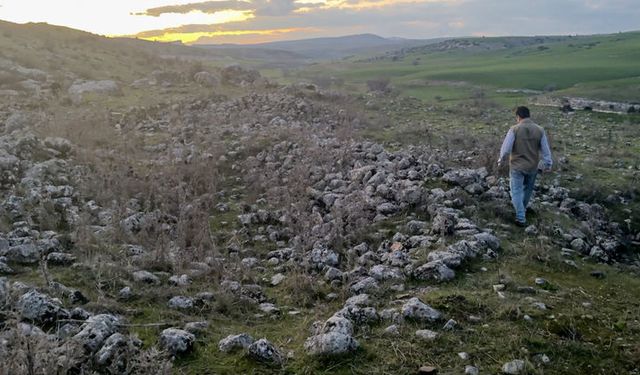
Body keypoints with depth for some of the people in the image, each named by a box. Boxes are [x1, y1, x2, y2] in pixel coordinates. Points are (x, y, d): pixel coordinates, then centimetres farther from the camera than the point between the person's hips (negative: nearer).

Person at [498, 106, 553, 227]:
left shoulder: (514, 129, -15)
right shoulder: (539, 130, -6)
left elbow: (505, 149, -16)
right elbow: (546, 150, -2)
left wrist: (501, 161, 0)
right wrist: (547, 165, 9)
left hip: (517, 166, -3)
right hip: (533, 167, 4)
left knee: (516, 191, 7)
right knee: (528, 188, 25)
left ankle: (521, 218, 3)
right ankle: (522, 208, 45)